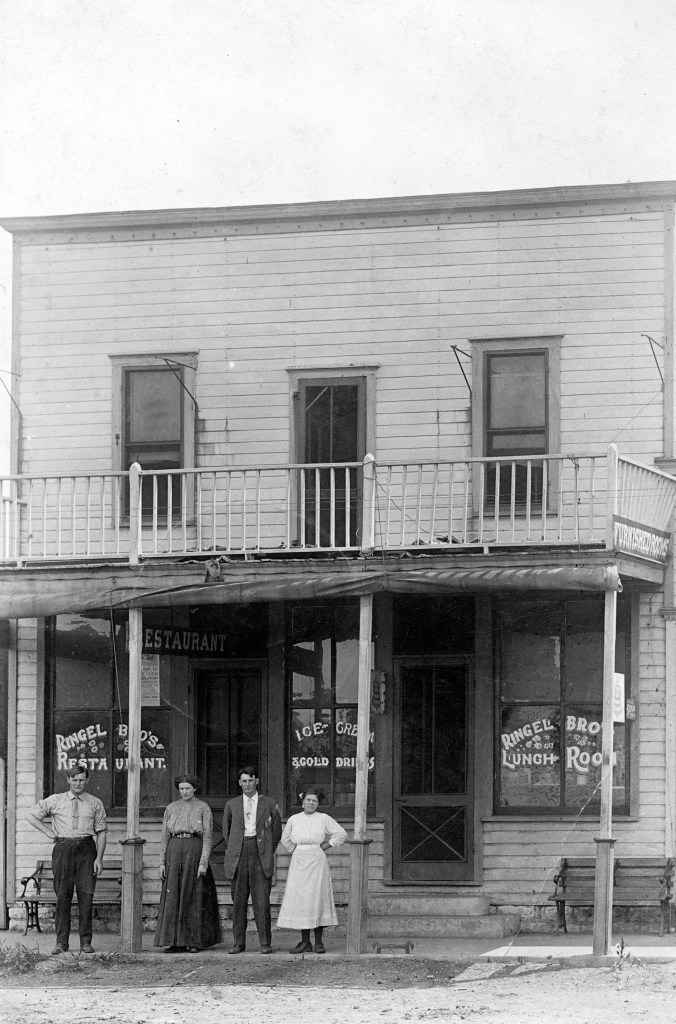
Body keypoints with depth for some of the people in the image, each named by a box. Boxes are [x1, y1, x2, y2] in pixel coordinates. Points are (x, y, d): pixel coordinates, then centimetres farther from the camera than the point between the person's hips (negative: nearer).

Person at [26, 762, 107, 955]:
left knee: (86, 896, -3)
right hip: (63, 848, 0)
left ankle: (85, 942, 2)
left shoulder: (95, 803, 8)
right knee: (63, 896, -1)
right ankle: (61, 942, 3)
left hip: (86, 848, 0)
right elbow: (31, 815, 14)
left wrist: (99, 858, -3)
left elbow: (101, 832, 6)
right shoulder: (55, 801, 9)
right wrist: (48, 832, 4)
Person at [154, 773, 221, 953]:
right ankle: (176, 941, 0)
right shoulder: (171, 808, 11)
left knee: (194, 897, -1)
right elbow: (165, 836, 11)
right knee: (174, 897, -2)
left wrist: (203, 863, -12)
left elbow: (208, 837, -3)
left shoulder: (203, 808, 1)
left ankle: (195, 941, 6)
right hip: (175, 852, 3)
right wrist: (162, 862, 4)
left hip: (195, 852, -3)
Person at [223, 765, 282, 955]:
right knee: (238, 900, 0)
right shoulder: (232, 805, 13)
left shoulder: (269, 804, 9)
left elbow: (277, 830, 15)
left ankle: (265, 942, -5)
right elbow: (226, 830, 22)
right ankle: (239, 942, 4)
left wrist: (269, 852, 10)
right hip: (238, 854, 2)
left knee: (262, 900, -7)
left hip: (260, 852, -2)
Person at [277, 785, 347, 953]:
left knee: (317, 899, -4)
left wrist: (325, 846, 1)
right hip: (298, 862, 2)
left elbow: (341, 834, 5)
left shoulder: (324, 819, 0)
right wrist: (294, 851, 10)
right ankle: (305, 942, 3)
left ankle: (319, 941, 1)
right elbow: (285, 840, 20)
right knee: (300, 900, -1)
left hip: (317, 862, -2)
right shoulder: (294, 819, 7)